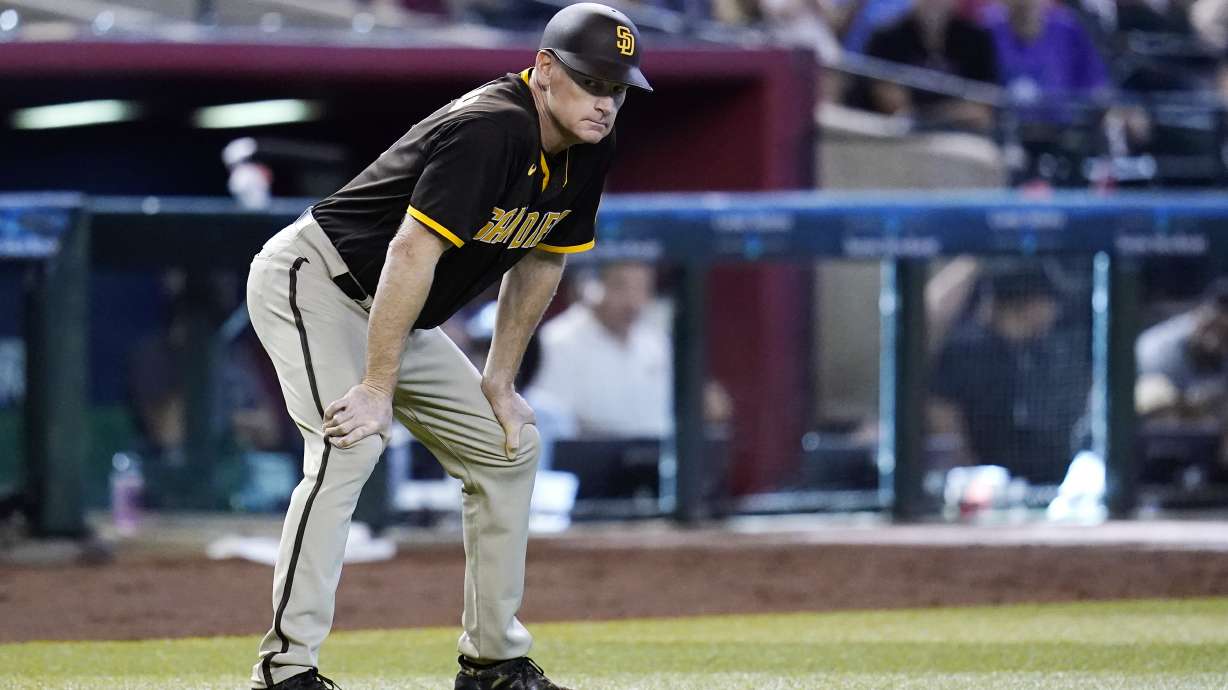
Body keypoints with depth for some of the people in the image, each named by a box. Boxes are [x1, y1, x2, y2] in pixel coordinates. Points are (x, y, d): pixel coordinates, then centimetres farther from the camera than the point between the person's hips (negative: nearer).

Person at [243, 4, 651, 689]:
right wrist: (378, 388, -34)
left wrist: (499, 383, 11)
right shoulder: (490, 131, -29)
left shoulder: (587, 149, -1)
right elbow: (412, 254, -34)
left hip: (398, 317, 10)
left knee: (509, 446, 10)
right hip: (313, 280, -10)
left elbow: (541, 260, 12)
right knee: (351, 445, -29)